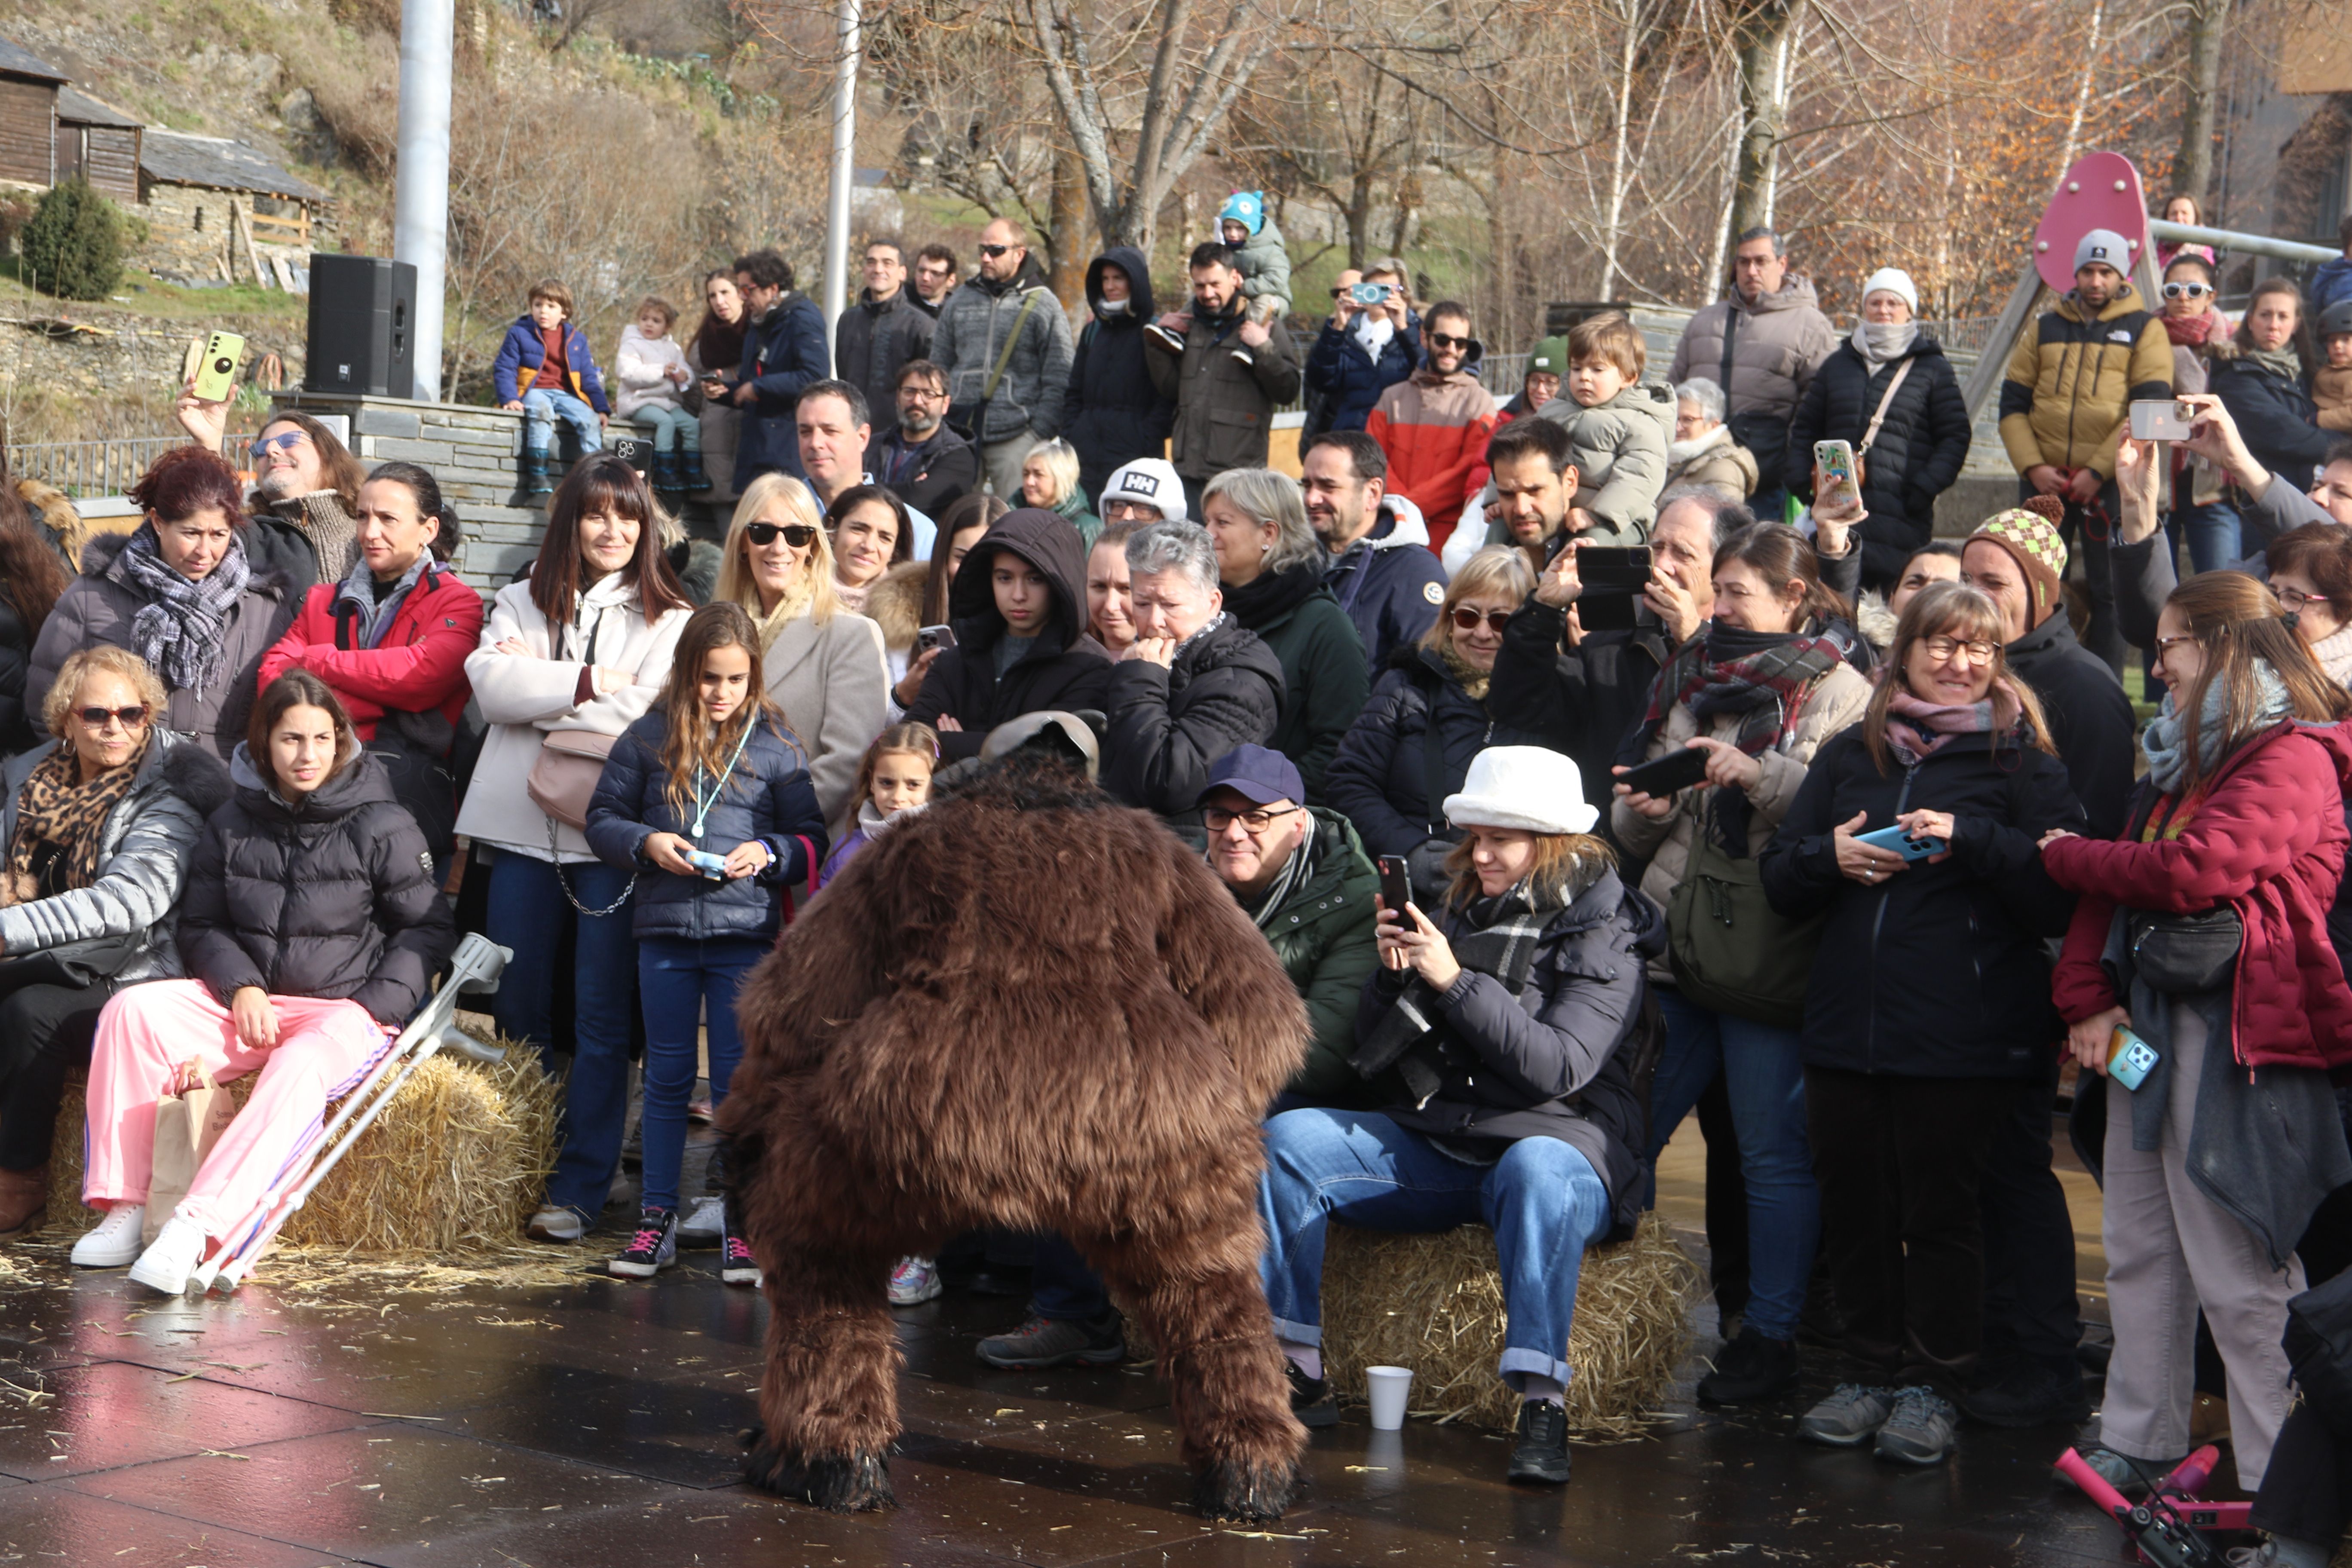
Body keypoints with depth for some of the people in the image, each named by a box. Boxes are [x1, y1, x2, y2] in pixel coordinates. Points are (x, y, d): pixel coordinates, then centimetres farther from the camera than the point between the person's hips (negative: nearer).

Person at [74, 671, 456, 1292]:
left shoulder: (380, 826, 0)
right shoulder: (231, 826, 11)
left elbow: (428, 929, 2)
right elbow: (203, 926, 15)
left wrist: (374, 1007, -11)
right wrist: (242, 988, -5)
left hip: (348, 1011, -4)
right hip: (252, 1003, 4)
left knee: (299, 1067, -38)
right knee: (131, 1011, -19)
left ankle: (196, 1228, -50)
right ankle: (123, 1209, -20)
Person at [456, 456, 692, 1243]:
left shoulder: (668, 619, 4)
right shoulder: (522, 604, 14)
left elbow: (647, 713, -11)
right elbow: (492, 684, -3)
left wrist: (539, 684, -5)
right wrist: (591, 683, -10)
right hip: (525, 825, 3)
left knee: (601, 1018, -2)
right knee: (519, 1008, 9)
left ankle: (580, 1188, 1)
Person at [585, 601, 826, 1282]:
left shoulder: (776, 746, 2)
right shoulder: (649, 739, 4)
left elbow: (811, 840, 5)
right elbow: (603, 818, 8)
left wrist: (768, 854, -14)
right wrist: (647, 843, -11)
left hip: (746, 934, -1)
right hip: (664, 931, 1)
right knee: (667, 1078, 9)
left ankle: (740, 1225, 8)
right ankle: (657, 1218, 16)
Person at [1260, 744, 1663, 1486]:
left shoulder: (1603, 936, -3)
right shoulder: (1458, 915, 13)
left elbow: (1558, 1068, -17)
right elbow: (1374, 1057, 13)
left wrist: (1456, 981, -20)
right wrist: (1392, 973, -6)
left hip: (1554, 1142, -5)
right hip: (1432, 1144, 6)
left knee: (1535, 1171, -41)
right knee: (1288, 1139, -15)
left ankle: (1542, 1404, -42)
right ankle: (1298, 1371, -17)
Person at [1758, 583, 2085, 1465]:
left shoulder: (2018, 760, 3)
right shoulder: (1850, 755, 15)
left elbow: (2064, 892, -8)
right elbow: (1778, 880, 16)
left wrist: (1968, 840, -18)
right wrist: (1828, 855, -5)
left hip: (1961, 1035, -4)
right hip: (1848, 1024, 4)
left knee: (1940, 1208, 0)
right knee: (1852, 1203, 8)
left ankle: (1934, 1386, 12)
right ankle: (1878, 1372, 22)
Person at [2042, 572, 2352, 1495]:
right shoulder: (2183, 756, 21)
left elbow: (2195, 871, -20)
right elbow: (2115, 886, 15)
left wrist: (2064, 856, -5)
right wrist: (2086, 997, -1)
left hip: (2234, 1031, -9)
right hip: (2147, 1020, 9)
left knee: (2238, 1266, -8)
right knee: (2140, 1246, 12)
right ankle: (2139, 1442, 21)